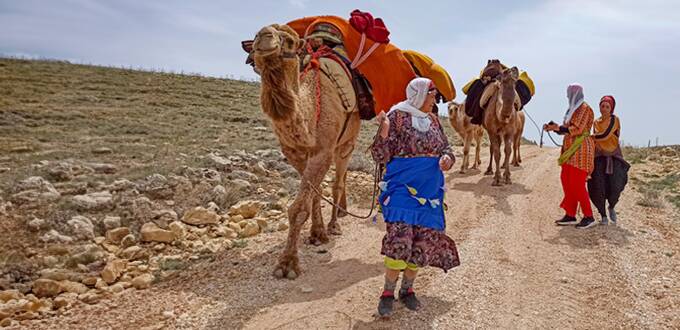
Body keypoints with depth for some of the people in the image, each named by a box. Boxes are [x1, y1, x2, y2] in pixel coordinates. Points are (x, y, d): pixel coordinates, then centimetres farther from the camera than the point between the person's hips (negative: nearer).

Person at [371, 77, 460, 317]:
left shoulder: (433, 120, 10)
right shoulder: (397, 117, -8)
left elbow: (445, 147, 19)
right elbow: (381, 157, -9)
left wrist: (447, 158, -4)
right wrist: (384, 131, -26)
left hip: (430, 190, 6)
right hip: (402, 188, -6)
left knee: (423, 242, 8)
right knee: (399, 241, -13)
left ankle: (407, 289, 25)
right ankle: (388, 293, 4)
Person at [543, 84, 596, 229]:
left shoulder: (584, 108, -9)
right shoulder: (573, 108, 18)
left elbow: (577, 129, -18)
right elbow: (567, 129, 18)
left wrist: (558, 127, -16)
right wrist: (553, 127, 7)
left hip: (580, 149, -9)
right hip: (571, 149, 9)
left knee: (577, 184, -9)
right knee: (566, 180, 6)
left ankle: (589, 217, 0)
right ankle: (570, 215, 11)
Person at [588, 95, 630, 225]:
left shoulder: (614, 120, -3)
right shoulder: (596, 123, 12)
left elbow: (605, 135, -16)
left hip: (614, 157, -3)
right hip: (599, 157, 3)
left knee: (615, 187, -13)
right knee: (598, 188, -10)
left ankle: (611, 207, 20)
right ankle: (603, 216, 6)